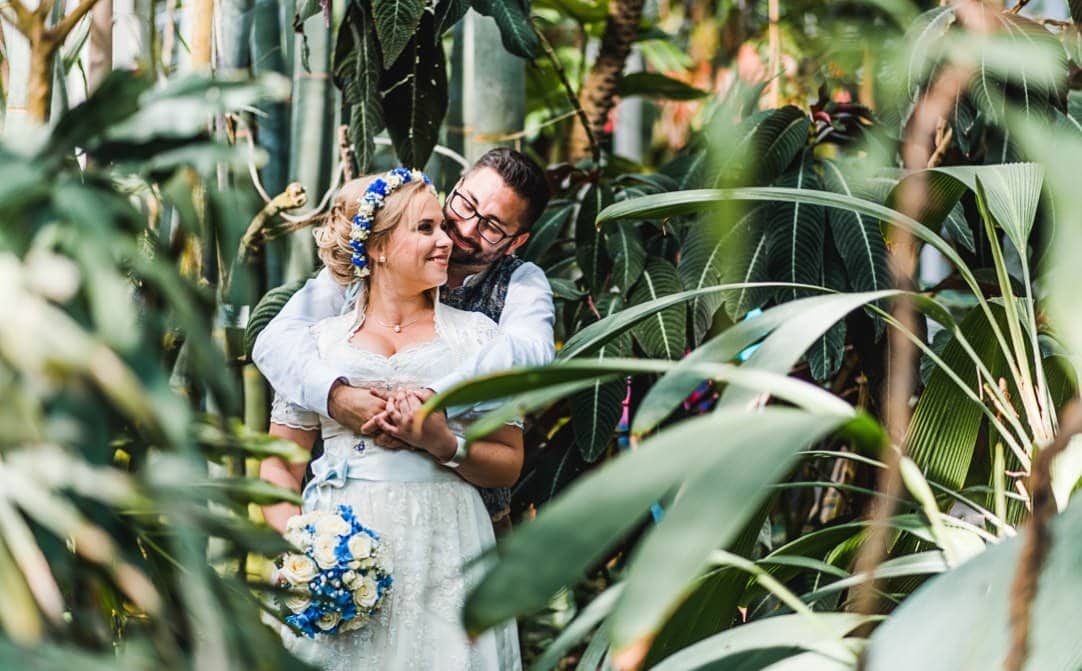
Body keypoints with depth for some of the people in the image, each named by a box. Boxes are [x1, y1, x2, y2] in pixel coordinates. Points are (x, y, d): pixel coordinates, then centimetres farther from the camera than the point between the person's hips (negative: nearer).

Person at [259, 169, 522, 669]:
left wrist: (444, 444, -10)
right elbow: (279, 465, 10)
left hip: (444, 551, 0)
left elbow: (509, 464, 8)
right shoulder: (321, 340, 11)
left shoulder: (476, 335, 11)